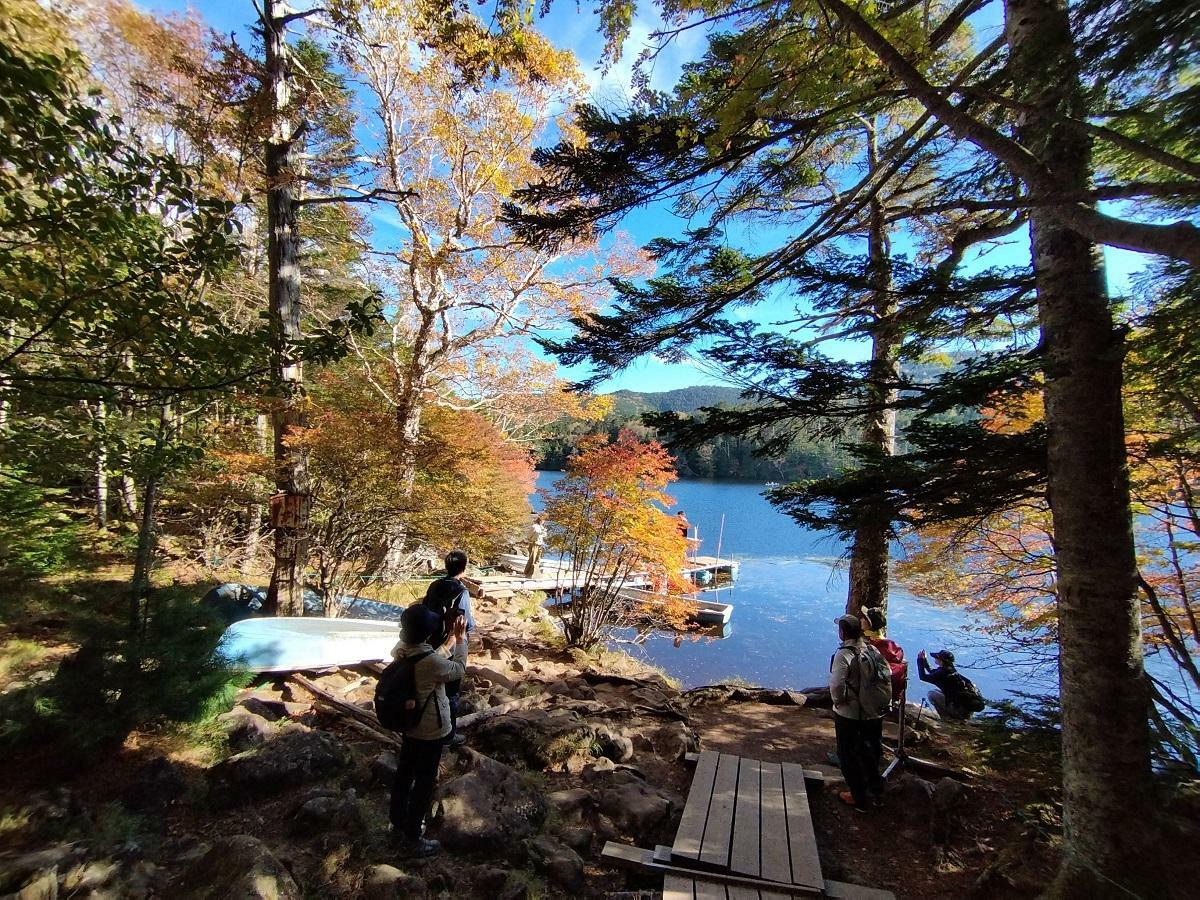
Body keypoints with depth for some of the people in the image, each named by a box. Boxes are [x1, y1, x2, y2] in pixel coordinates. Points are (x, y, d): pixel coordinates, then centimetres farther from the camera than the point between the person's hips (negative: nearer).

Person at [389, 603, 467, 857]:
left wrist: (449, 638, 7)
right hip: (431, 731, -7)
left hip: (408, 725, 8)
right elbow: (458, 670, -14)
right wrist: (461, 639, -6)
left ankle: (398, 827, 39)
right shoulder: (432, 661, -32)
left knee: (404, 775, 22)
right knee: (424, 784, 10)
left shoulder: (400, 651, -10)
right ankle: (412, 840, 24)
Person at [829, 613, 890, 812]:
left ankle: (859, 799, 23)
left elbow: (837, 685, -29)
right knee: (871, 754, 25)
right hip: (873, 714, 6)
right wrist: (882, 703, 15)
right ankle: (876, 794, 38)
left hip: (849, 715, -6)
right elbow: (887, 680, 4)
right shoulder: (874, 651, -2)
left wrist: (838, 701, -10)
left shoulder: (844, 654, -22)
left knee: (849, 757, 13)